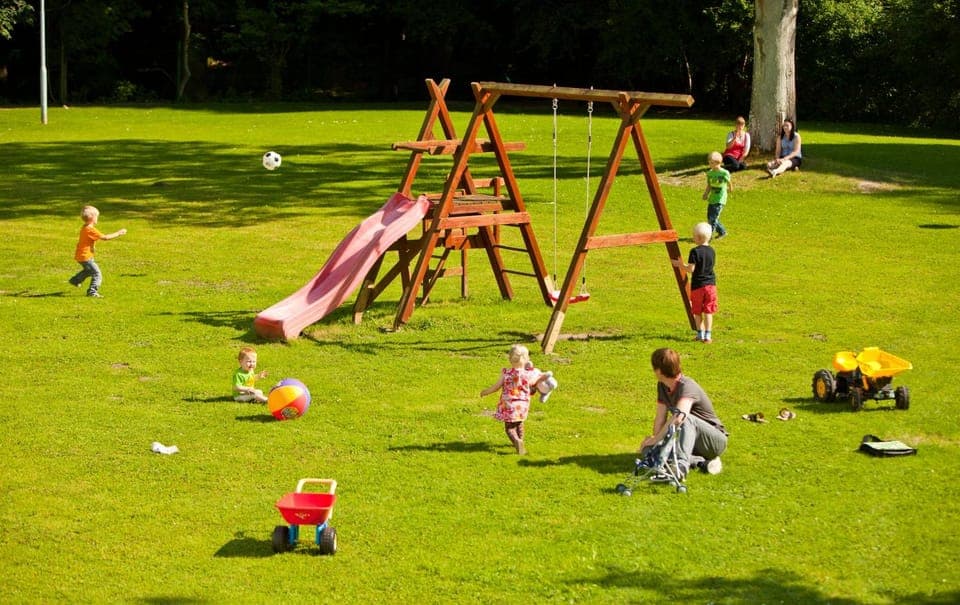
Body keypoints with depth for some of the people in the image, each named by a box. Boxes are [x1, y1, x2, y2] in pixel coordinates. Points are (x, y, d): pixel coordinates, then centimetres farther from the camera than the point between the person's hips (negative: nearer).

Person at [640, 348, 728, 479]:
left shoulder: (687, 387, -25)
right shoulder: (662, 386, 2)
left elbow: (679, 416, -42)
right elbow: (660, 418, 1)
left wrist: (655, 439, -36)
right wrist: (654, 438, -15)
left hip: (716, 440, -8)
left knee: (686, 419, -38)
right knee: (648, 450, -16)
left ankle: (681, 465, -50)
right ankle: (699, 461, -20)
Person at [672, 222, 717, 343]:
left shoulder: (695, 251, -14)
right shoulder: (712, 251, 2)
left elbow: (691, 269, -18)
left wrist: (680, 265, -1)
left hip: (697, 285, -4)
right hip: (710, 284, 4)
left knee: (697, 312, 11)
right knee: (708, 312, 8)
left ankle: (700, 334, 14)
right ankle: (708, 336, 5)